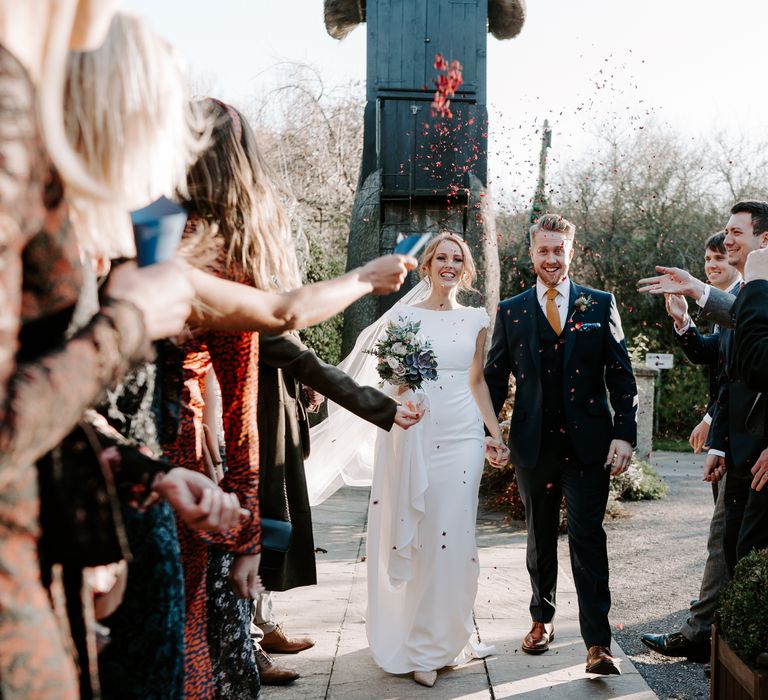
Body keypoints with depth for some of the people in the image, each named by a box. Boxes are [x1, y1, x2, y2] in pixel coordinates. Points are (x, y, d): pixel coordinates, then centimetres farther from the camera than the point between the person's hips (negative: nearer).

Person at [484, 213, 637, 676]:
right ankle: (542, 619, 31)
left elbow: (621, 374, 1)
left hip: (588, 443, -2)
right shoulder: (511, 312, 6)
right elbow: (495, 378, 8)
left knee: (588, 538, -4)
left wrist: (624, 434, -6)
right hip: (533, 444, 2)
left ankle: (598, 643, 1)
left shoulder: (600, 304, 3)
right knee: (541, 537, 14)